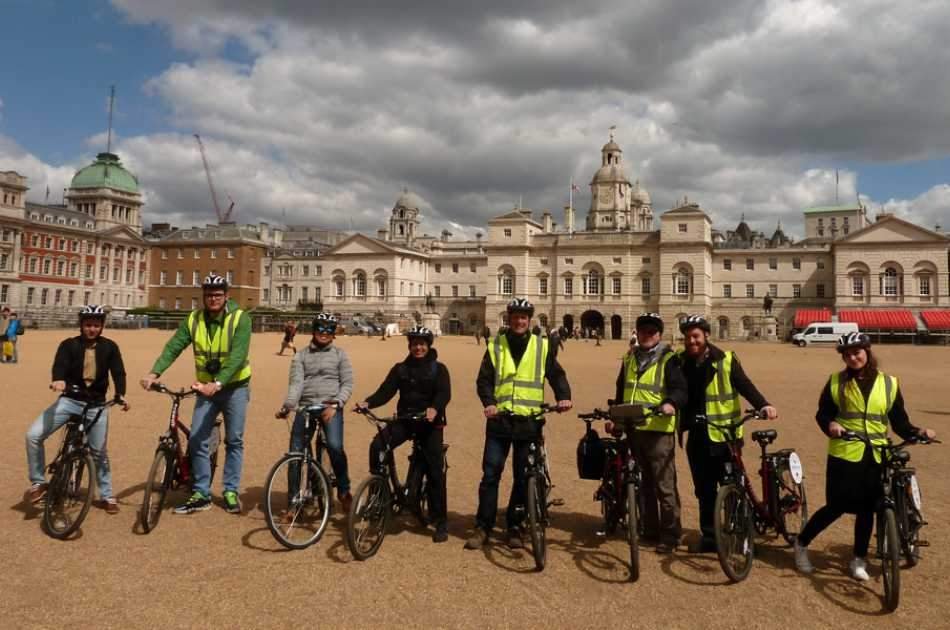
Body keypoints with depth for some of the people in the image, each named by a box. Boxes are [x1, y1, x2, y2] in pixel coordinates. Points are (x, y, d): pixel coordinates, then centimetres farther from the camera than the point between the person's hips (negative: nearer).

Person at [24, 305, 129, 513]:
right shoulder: (69, 345, -2)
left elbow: (118, 372, -7)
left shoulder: (109, 347, 1)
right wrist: (58, 380, -43)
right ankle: (38, 483, 4)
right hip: (69, 400, 0)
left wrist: (120, 395, -26)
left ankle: (107, 496, 23)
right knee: (33, 435, -15)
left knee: (99, 452, 7)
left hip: (97, 405, 0)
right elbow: (60, 365, -20)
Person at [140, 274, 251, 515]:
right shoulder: (193, 320, -4)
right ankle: (201, 494, 11)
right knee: (197, 440, 0)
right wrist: (154, 372, -30)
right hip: (206, 387, 3)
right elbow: (173, 347, -13)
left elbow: (237, 356, -26)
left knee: (234, 440, 4)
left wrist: (217, 384, -38)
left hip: (234, 387, -3)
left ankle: (231, 492, 17)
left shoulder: (240, 319, -16)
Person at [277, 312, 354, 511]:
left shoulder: (339, 355, 9)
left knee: (335, 446, -25)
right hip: (305, 407, 2)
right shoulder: (301, 356, 11)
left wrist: (334, 405, -14)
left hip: (331, 407, -2)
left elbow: (347, 384, 2)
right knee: (295, 453, -2)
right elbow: (296, 383, -2)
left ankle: (344, 489, -4)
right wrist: (287, 406, -20)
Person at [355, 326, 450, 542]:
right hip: (405, 419, 3)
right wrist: (367, 403, -21)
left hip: (430, 423, -2)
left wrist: (435, 409, -36)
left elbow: (444, 393, -15)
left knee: (435, 472, -3)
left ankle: (440, 523, 8)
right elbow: (385, 391, -1)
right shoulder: (400, 368, 9)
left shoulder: (438, 369, 0)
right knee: (377, 445, -23)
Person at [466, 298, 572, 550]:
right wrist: (489, 402, -13)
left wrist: (563, 396, -14)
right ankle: (483, 526, 12)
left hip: (529, 421, 0)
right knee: (490, 474, 1)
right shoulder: (495, 346, 6)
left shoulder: (542, 347, 5)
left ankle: (514, 527, 21)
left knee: (523, 477, 7)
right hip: (499, 419, 0)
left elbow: (556, 375, 5)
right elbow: (484, 380, 4)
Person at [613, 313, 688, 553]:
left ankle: (670, 535, 7)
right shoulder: (629, 358, 15)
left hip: (658, 429, -6)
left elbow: (680, 389, -14)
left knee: (665, 485, -3)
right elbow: (621, 390, 23)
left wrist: (671, 403, -34)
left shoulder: (668, 359, -5)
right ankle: (650, 529, 26)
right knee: (643, 483, 15)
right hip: (633, 428, 6)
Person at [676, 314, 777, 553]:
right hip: (696, 436, 4)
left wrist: (763, 405, -32)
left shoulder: (725, 359, -7)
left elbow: (745, 385, -16)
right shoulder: (681, 362, 5)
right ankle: (709, 536, 22)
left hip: (723, 435, -4)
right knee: (704, 490, 11)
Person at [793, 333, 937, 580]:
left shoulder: (889, 383, 5)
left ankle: (859, 560, 25)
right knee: (836, 507, -1)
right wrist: (830, 424, -18)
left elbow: (898, 420, 7)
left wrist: (917, 432, -10)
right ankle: (801, 544, 18)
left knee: (867, 509, 9)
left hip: (875, 457, 2)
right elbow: (823, 412, 2)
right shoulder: (836, 382, 0)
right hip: (844, 454, -2)